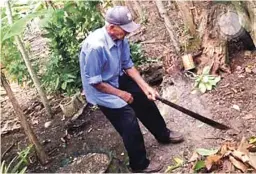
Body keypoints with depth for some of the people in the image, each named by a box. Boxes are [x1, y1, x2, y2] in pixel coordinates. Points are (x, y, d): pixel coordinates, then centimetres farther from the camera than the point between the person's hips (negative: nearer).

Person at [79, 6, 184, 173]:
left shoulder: (120, 38, -11)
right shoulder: (95, 46, -34)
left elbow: (128, 65, 0)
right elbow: (95, 82, -26)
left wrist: (145, 87, -9)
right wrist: (121, 94, -17)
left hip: (117, 80, 8)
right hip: (101, 90, -8)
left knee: (145, 100, 11)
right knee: (129, 121, -12)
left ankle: (163, 134, 35)